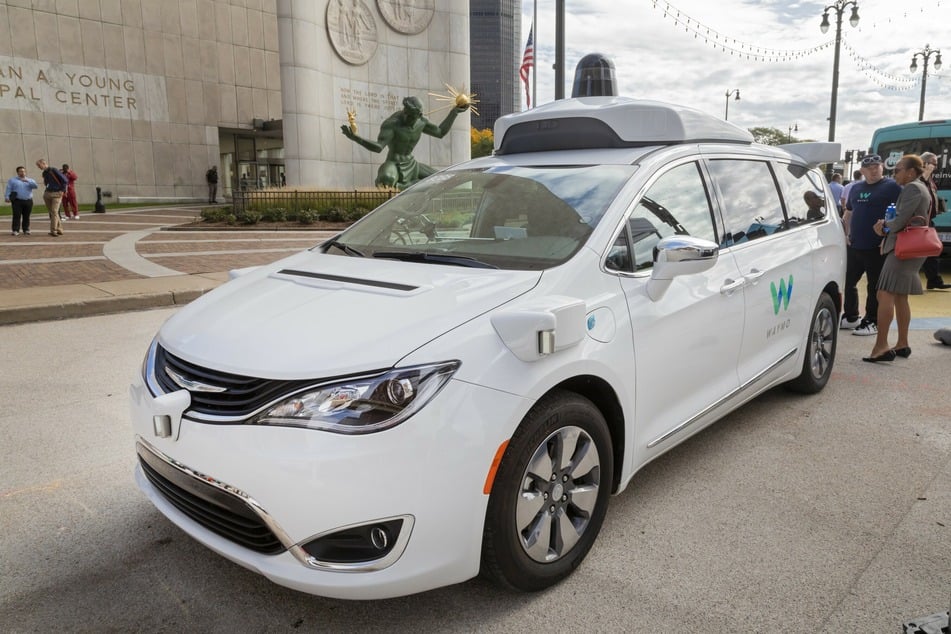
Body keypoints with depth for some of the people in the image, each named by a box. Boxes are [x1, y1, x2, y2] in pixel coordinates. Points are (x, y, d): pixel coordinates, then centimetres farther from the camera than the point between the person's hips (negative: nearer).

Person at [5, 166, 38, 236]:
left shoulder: (30, 180, 16)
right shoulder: (12, 180, 11)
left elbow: (35, 186, -4)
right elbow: (8, 189, 4)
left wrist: (28, 181, -17)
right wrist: (6, 197, -9)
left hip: (28, 201, 2)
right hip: (17, 201, -2)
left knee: (26, 216, 3)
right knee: (17, 216, -8)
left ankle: (26, 230, 12)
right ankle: (15, 230, -7)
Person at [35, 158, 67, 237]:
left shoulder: (53, 170, -8)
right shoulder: (44, 173, 14)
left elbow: (65, 180, -12)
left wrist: (62, 190, -11)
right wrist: (46, 189, 15)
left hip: (56, 194, -8)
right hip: (47, 194, 8)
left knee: (54, 212, -12)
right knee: (51, 212, 5)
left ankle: (53, 230, -12)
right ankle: (59, 229, 11)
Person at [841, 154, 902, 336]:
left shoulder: (892, 187, -5)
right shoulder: (856, 188, 14)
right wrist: (846, 234, 13)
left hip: (876, 247, -6)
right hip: (854, 246, 6)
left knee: (874, 286, 1)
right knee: (848, 282, 12)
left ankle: (872, 322, 10)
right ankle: (850, 318, 25)